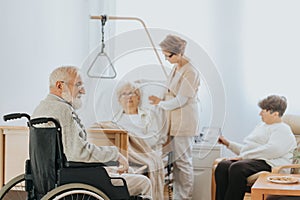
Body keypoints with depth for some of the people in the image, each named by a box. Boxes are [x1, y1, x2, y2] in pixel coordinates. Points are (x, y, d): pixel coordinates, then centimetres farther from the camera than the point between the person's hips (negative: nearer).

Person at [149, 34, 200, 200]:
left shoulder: (190, 72, -17)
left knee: (183, 161, -3)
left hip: (185, 121, -9)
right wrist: (161, 100, 5)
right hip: (175, 120, 9)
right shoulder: (176, 68, 11)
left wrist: (160, 103, -7)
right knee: (176, 160, 12)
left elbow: (180, 100, -17)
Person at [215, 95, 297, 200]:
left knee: (237, 168, -37)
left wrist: (243, 156, -17)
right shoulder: (261, 125, 32)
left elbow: (272, 150, -16)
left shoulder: (283, 130, 3)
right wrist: (228, 144, 24)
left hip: (268, 163, -8)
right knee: (222, 166, -24)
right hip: (249, 160, 8)